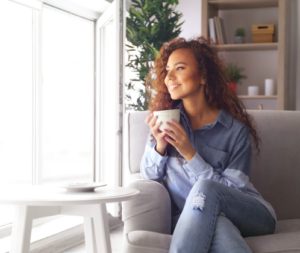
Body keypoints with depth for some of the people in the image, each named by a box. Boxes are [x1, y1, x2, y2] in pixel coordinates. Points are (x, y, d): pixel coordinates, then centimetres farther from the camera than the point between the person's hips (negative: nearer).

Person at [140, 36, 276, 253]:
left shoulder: (236, 130, -4)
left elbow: (232, 192, -8)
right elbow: (150, 176, 9)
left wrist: (189, 153, -17)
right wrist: (160, 145, -12)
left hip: (246, 213, -1)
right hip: (189, 217, 1)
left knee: (205, 188, -35)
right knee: (217, 225, -38)